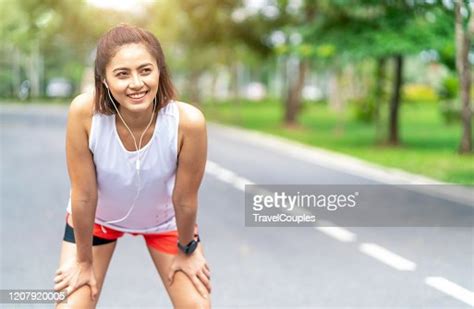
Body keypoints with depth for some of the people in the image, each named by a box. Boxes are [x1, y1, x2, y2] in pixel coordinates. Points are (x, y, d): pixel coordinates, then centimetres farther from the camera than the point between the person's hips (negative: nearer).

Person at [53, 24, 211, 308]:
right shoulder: (84, 113, -35)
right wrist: (83, 261, -12)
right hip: (96, 217, 0)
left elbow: (185, 200, -19)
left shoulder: (188, 122, -35)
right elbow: (83, 196, -23)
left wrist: (186, 250, -4)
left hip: (165, 219, 1)